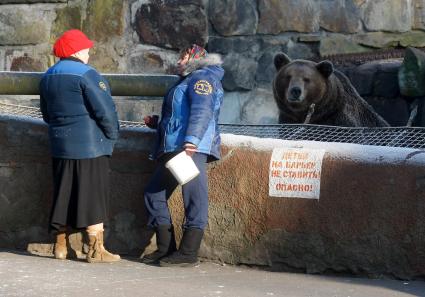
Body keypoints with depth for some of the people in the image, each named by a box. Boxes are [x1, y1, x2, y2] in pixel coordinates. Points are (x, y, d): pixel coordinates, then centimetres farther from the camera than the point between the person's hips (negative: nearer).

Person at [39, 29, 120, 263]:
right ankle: (96, 250, -2)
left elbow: (47, 114, 20)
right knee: (93, 195, -3)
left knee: (63, 195, 14)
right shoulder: (85, 74, -15)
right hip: (89, 145, -8)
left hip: (59, 145, 8)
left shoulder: (48, 77, 12)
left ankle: (60, 246, 19)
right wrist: (112, 135, -3)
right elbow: (105, 110, -17)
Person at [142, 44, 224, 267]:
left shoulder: (202, 78, -1)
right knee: (154, 194, 10)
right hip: (173, 149, 11)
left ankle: (188, 253, -13)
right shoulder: (186, 81, 31)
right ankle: (165, 248, 11)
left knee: (194, 198, -10)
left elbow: (202, 111, -17)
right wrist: (157, 123, 25)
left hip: (192, 149, -11)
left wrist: (191, 141, -28)